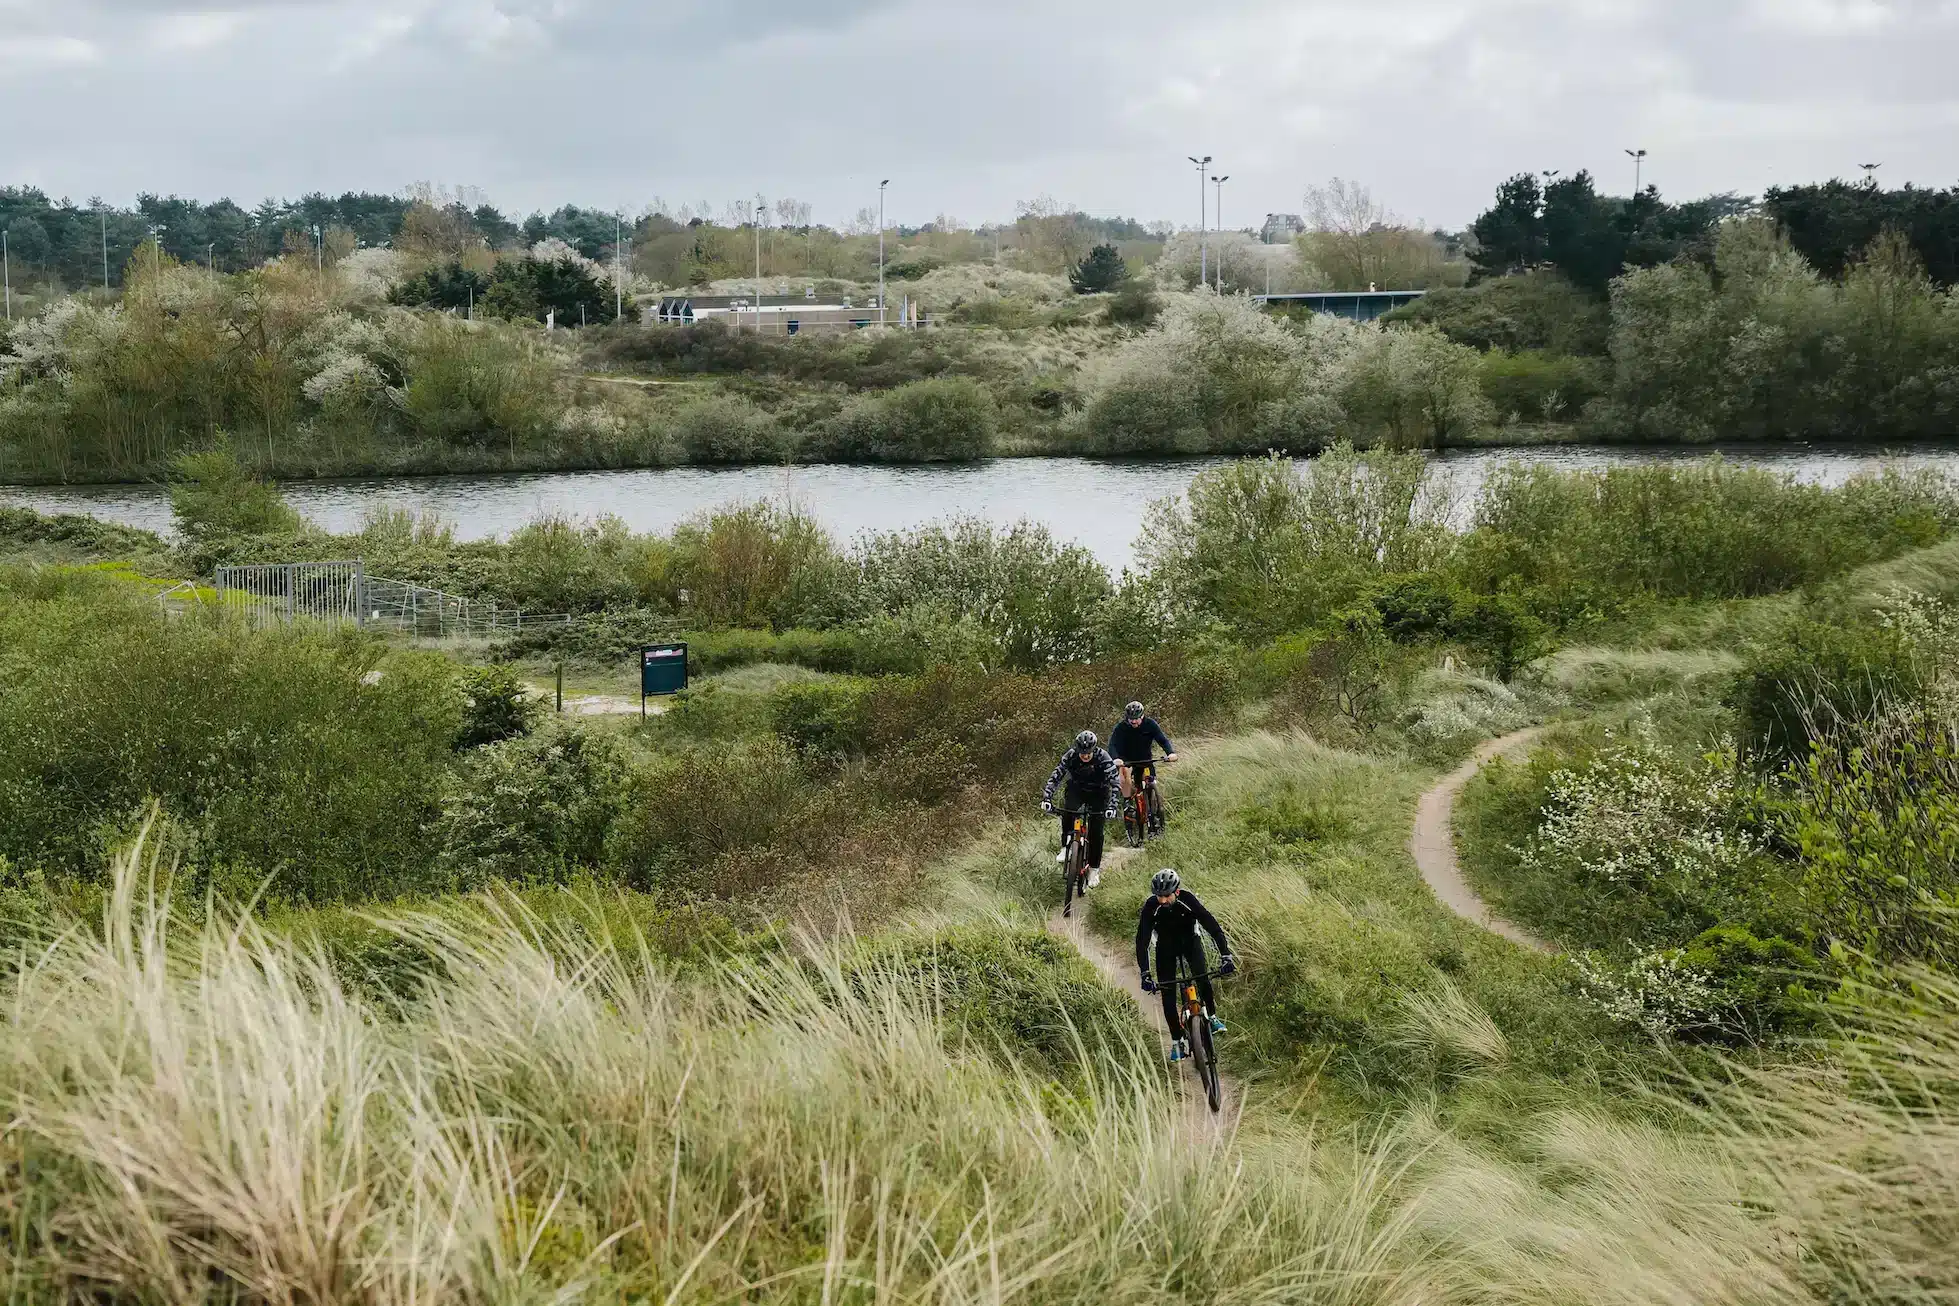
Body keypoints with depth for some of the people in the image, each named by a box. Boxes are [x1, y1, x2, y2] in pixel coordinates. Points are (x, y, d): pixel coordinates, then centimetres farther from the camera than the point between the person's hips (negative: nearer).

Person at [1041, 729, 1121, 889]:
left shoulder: (1103, 758, -28)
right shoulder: (1070, 756, -22)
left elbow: (1114, 783, -30)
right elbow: (1056, 776, -21)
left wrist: (1112, 806, -41)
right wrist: (1047, 797, -33)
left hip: (1098, 794, -1)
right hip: (1077, 790, 1)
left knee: (1096, 830, -10)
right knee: (1068, 812, -30)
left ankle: (1094, 869, 3)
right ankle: (1065, 848, -13)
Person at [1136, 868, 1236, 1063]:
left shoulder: (1187, 899, -31)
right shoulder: (1151, 905, -30)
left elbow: (1212, 925, -32)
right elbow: (1142, 940, -30)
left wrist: (1225, 955, -42)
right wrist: (1145, 974, -38)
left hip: (1189, 939, 0)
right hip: (1166, 945, 0)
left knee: (1201, 975, -21)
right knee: (1168, 994, -7)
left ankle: (1212, 1017, 4)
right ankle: (1177, 1041, 5)